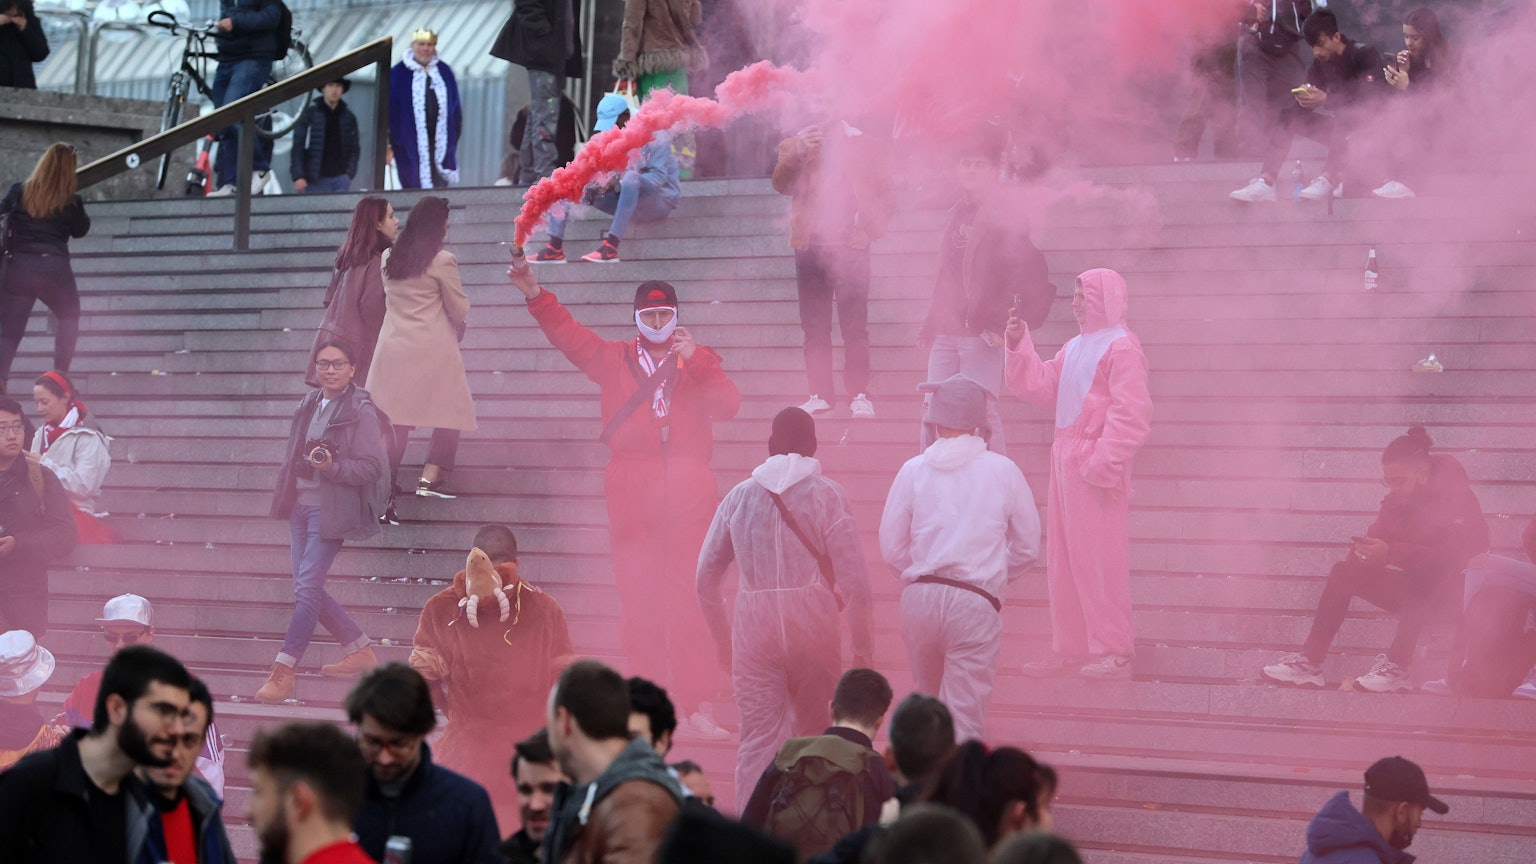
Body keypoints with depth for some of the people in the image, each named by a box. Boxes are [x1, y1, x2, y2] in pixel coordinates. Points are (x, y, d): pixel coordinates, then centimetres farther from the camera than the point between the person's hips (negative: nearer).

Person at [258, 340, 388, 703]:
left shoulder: (361, 412, -9)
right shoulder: (308, 405, 12)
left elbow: (371, 467, -13)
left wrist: (332, 466, -27)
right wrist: (284, 495, 16)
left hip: (331, 511, -8)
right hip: (301, 506, 8)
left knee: (307, 587, -13)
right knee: (307, 589, 9)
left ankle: (283, 673, -12)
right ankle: (360, 651, 24)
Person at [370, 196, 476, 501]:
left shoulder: (389, 258, 8)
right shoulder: (442, 262, -10)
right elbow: (460, 310, -5)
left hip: (393, 347, 6)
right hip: (433, 348, -6)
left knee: (396, 419, 8)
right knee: (452, 412, 6)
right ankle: (430, 478, -4)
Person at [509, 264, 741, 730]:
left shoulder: (699, 360, 13)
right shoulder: (614, 359, 16)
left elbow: (727, 404, -1)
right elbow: (569, 334, 7)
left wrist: (692, 360, -11)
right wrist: (534, 294, -5)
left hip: (688, 486, -1)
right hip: (630, 489, 1)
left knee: (688, 596, -4)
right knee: (638, 596, -2)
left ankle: (696, 702, -2)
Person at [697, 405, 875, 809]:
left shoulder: (740, 495, 8)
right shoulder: (828, 495, -1)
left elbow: (706, 575, 11)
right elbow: (854, 580, -7)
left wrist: (723, 639, 21)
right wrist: (863, 644, 1)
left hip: (754, 628, 1)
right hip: (813, 625, -1)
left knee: (757, 741, 0)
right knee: (814, 737, 15)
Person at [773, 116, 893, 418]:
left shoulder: (859, 142, 8)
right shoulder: (796, 145, 11)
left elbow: (883, 193, 9)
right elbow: (781, 184, -5)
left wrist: (869, 228, -5)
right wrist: (797, 153, -20)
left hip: (849, 244, -2)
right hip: (810, 244, 2)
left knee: (854, 325, -6)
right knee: (815, 326, 0)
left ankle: (859, 395, -6)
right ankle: (821, 393, 2)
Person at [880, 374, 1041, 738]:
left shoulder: (914, 470, 2)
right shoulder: (1003, 470, 1)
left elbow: (891, 548, 3)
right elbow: (1028, 547, 7)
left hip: (919, 597, 2)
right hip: (976, 602, -2)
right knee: (964, 715, -2)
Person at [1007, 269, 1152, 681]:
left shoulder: (1121, 349, -12)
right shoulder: (1075, 347, 16)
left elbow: (1131, 415, -18)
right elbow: (1043, 385, 15)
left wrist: (1104, 461, -22)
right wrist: (1019, 347, 5)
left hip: (1095, 466, -9)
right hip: (1066, 460, 9)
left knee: (1097, 559, -7)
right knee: (1062, 559, 12)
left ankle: (1113, 651, -1)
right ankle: (1070, 647, 19)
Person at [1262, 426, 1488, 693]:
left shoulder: (1457, 498, -18)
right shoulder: (1395, 501, 3)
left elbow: (1457, 554, -31)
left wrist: (1391, 552, -37)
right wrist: (1364, 551, -27)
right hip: (1415, 592, 8)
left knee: (1423, 570, -39)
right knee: (1344, 573, -3)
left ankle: (1396, 667, -44)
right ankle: (1309, 661, -13)